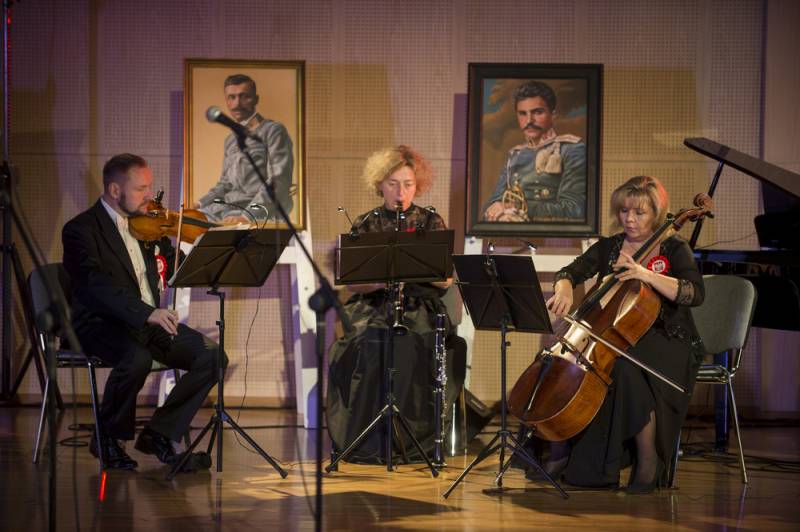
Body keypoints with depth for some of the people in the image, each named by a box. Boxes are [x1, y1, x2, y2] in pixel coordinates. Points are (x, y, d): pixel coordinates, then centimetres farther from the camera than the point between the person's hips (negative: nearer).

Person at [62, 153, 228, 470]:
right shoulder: (81, 229, -9)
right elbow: (96, 285, -24)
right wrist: (146, 312, -38)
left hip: (151, 322, 7)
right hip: (102, 324, -6)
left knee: (211, 356, -13)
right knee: (137, 358, -37)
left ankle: (159, 433, 0)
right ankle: (108, 438, -11)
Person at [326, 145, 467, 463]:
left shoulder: (431, 222, 9)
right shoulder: (365, 225, 9)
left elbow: (446, 280, 1)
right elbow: (352, 282, 2)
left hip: (420, 308, 0)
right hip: (373, 308, 1)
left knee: (407, 347, -34)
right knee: (371, 345, -33)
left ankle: (409, 439, -24)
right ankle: (369, 440, -24)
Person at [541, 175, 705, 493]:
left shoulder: (674, 249, -1)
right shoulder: (608, 247, 12)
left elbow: (695, 294, -17)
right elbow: (570, 272, 3)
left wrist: (647, 275, -29)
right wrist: (564, 289, -22)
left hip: (666, 343, -5)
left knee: (626, 369, -36)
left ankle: (648, 459, -20)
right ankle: (561, 452, -13)